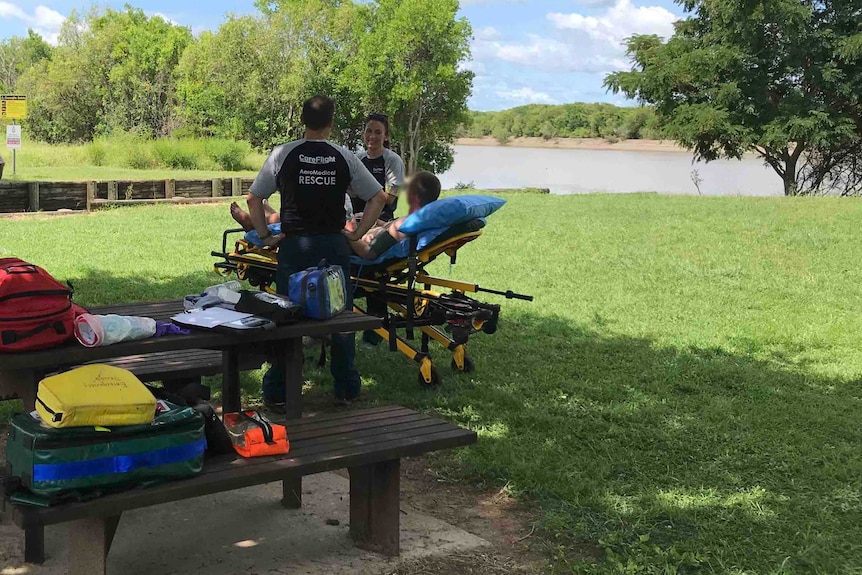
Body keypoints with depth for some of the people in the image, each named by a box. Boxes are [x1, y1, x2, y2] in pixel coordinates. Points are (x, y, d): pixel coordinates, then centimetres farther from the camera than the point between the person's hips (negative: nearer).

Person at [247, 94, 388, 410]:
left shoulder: (283, 155, 0)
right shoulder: (345, 158, 2)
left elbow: (253, 199, 5)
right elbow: (379, 197, 3)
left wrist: (266, 236, 10)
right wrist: (357, 233, 6)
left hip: (294, 245, 0)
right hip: (334, 245, 1)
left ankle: (277, 393, 10)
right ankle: (346, 389, 16)